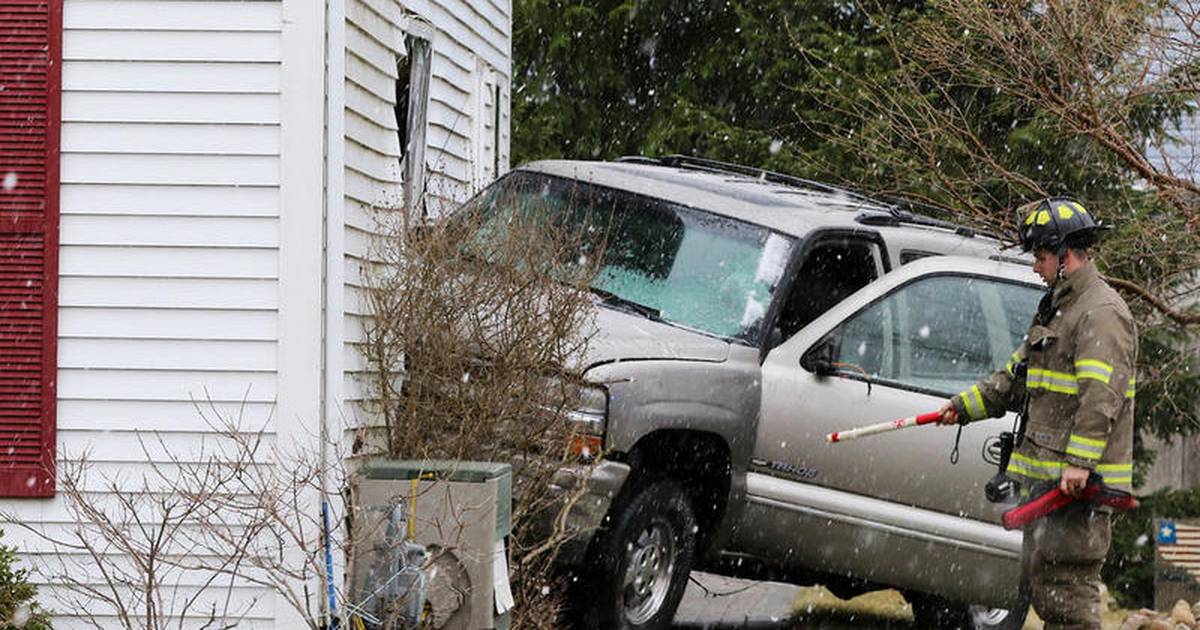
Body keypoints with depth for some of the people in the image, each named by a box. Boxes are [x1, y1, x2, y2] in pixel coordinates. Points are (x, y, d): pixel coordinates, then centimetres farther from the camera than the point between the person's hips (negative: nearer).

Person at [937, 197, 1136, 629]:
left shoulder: (1103, 313, -13)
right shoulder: (1057, 308, 21)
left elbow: (1100, 395, -23)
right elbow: (1018, 375, 30)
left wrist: (1080, 462, -29)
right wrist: (967, 406, 27)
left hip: (1079, 479, -11)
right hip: (1046, 474, 11)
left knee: (1065, 585, -13)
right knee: (1037, 582, 13)